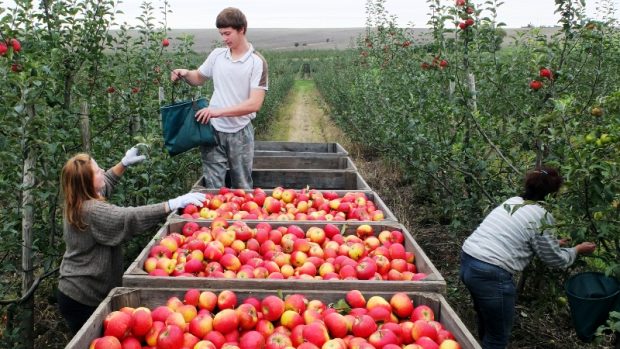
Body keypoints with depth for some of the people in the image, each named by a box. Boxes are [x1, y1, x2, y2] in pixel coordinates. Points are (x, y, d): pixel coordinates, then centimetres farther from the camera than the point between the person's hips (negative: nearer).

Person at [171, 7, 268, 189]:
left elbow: (254, 104, -18)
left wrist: (219, 111, -25)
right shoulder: (217, 55, 3)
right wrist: (185, 74, -2)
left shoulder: (257, 62, -10)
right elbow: (199, 78, 21)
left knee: (242, 187, 11)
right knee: (213, 186, 4)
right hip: (213, 130, 3)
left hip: (240, 133, -3)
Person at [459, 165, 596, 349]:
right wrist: (578, 249, 22)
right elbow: (556, 259, 3)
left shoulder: (512, 201, 14)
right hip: (490, 275, -8)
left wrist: (553, 243, 41)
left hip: (467, 262, 9)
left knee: (486, 320, 30)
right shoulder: (539, 216, -9)